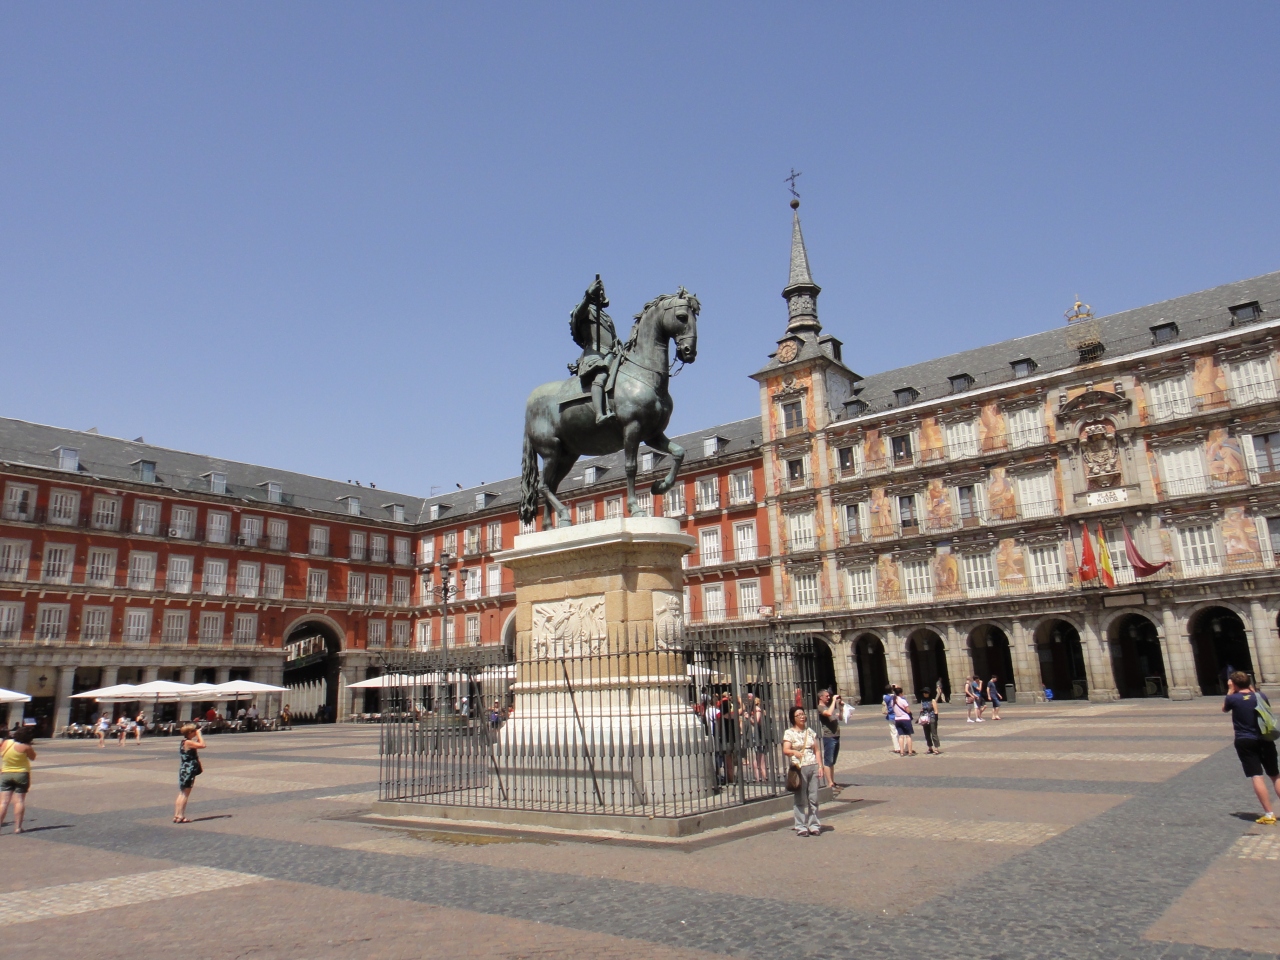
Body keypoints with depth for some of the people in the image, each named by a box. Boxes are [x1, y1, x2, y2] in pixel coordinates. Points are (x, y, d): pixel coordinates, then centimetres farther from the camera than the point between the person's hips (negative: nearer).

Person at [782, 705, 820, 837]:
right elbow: (785, 750, -14)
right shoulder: (789, 733, -2)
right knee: (801, 799, 0)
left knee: (813, 798, 5)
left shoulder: (810, 732, 14)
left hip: (813, 766, 4)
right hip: (799, 767, -4)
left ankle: (813, 825, 15)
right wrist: (794, 752, -35)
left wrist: (819, 766, 5)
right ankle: (801, 827, 7)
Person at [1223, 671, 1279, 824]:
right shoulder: (1261, 695, 0)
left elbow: (1224, 709, 13)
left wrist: (1230, 691, 10)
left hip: (1245, 742, -4)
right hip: (1265, 740, 4)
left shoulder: (1233, 698, -8)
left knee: (1257, 777, -5)